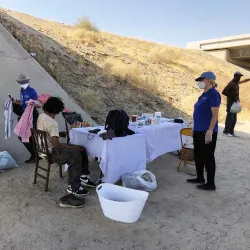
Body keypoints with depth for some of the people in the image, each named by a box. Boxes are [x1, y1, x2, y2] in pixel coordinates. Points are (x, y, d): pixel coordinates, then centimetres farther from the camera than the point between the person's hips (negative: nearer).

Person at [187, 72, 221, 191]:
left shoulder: (213, 94, -14)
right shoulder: (204, 94, 14)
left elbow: (215, 115, -20)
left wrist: (209, 131, -23)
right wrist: (195, 128, 19)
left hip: (207, 132, -9)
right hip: (199, 131, 9)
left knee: (208, 157, 0)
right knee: (198, 155, 17)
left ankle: (210, 183, 11)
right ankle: (200, 177, 31)